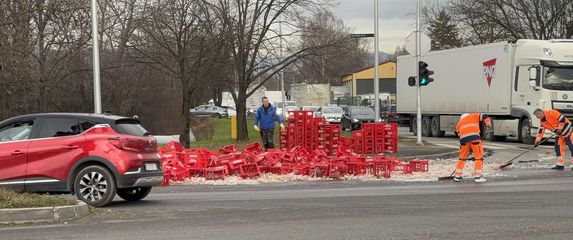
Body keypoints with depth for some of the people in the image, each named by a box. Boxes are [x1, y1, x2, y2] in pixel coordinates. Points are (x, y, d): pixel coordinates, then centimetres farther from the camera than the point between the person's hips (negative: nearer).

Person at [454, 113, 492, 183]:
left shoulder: (459, 123, 31)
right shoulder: (475, 116, 26)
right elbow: (484, 116, 9)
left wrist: (469, 149, 29)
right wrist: (488, 122, -3)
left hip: (463, 138, 3)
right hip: (474, 137, -3)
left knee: (462, 157, 18)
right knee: (479, 156, 4)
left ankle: (457, 176, 22)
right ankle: (478, 177, 0)